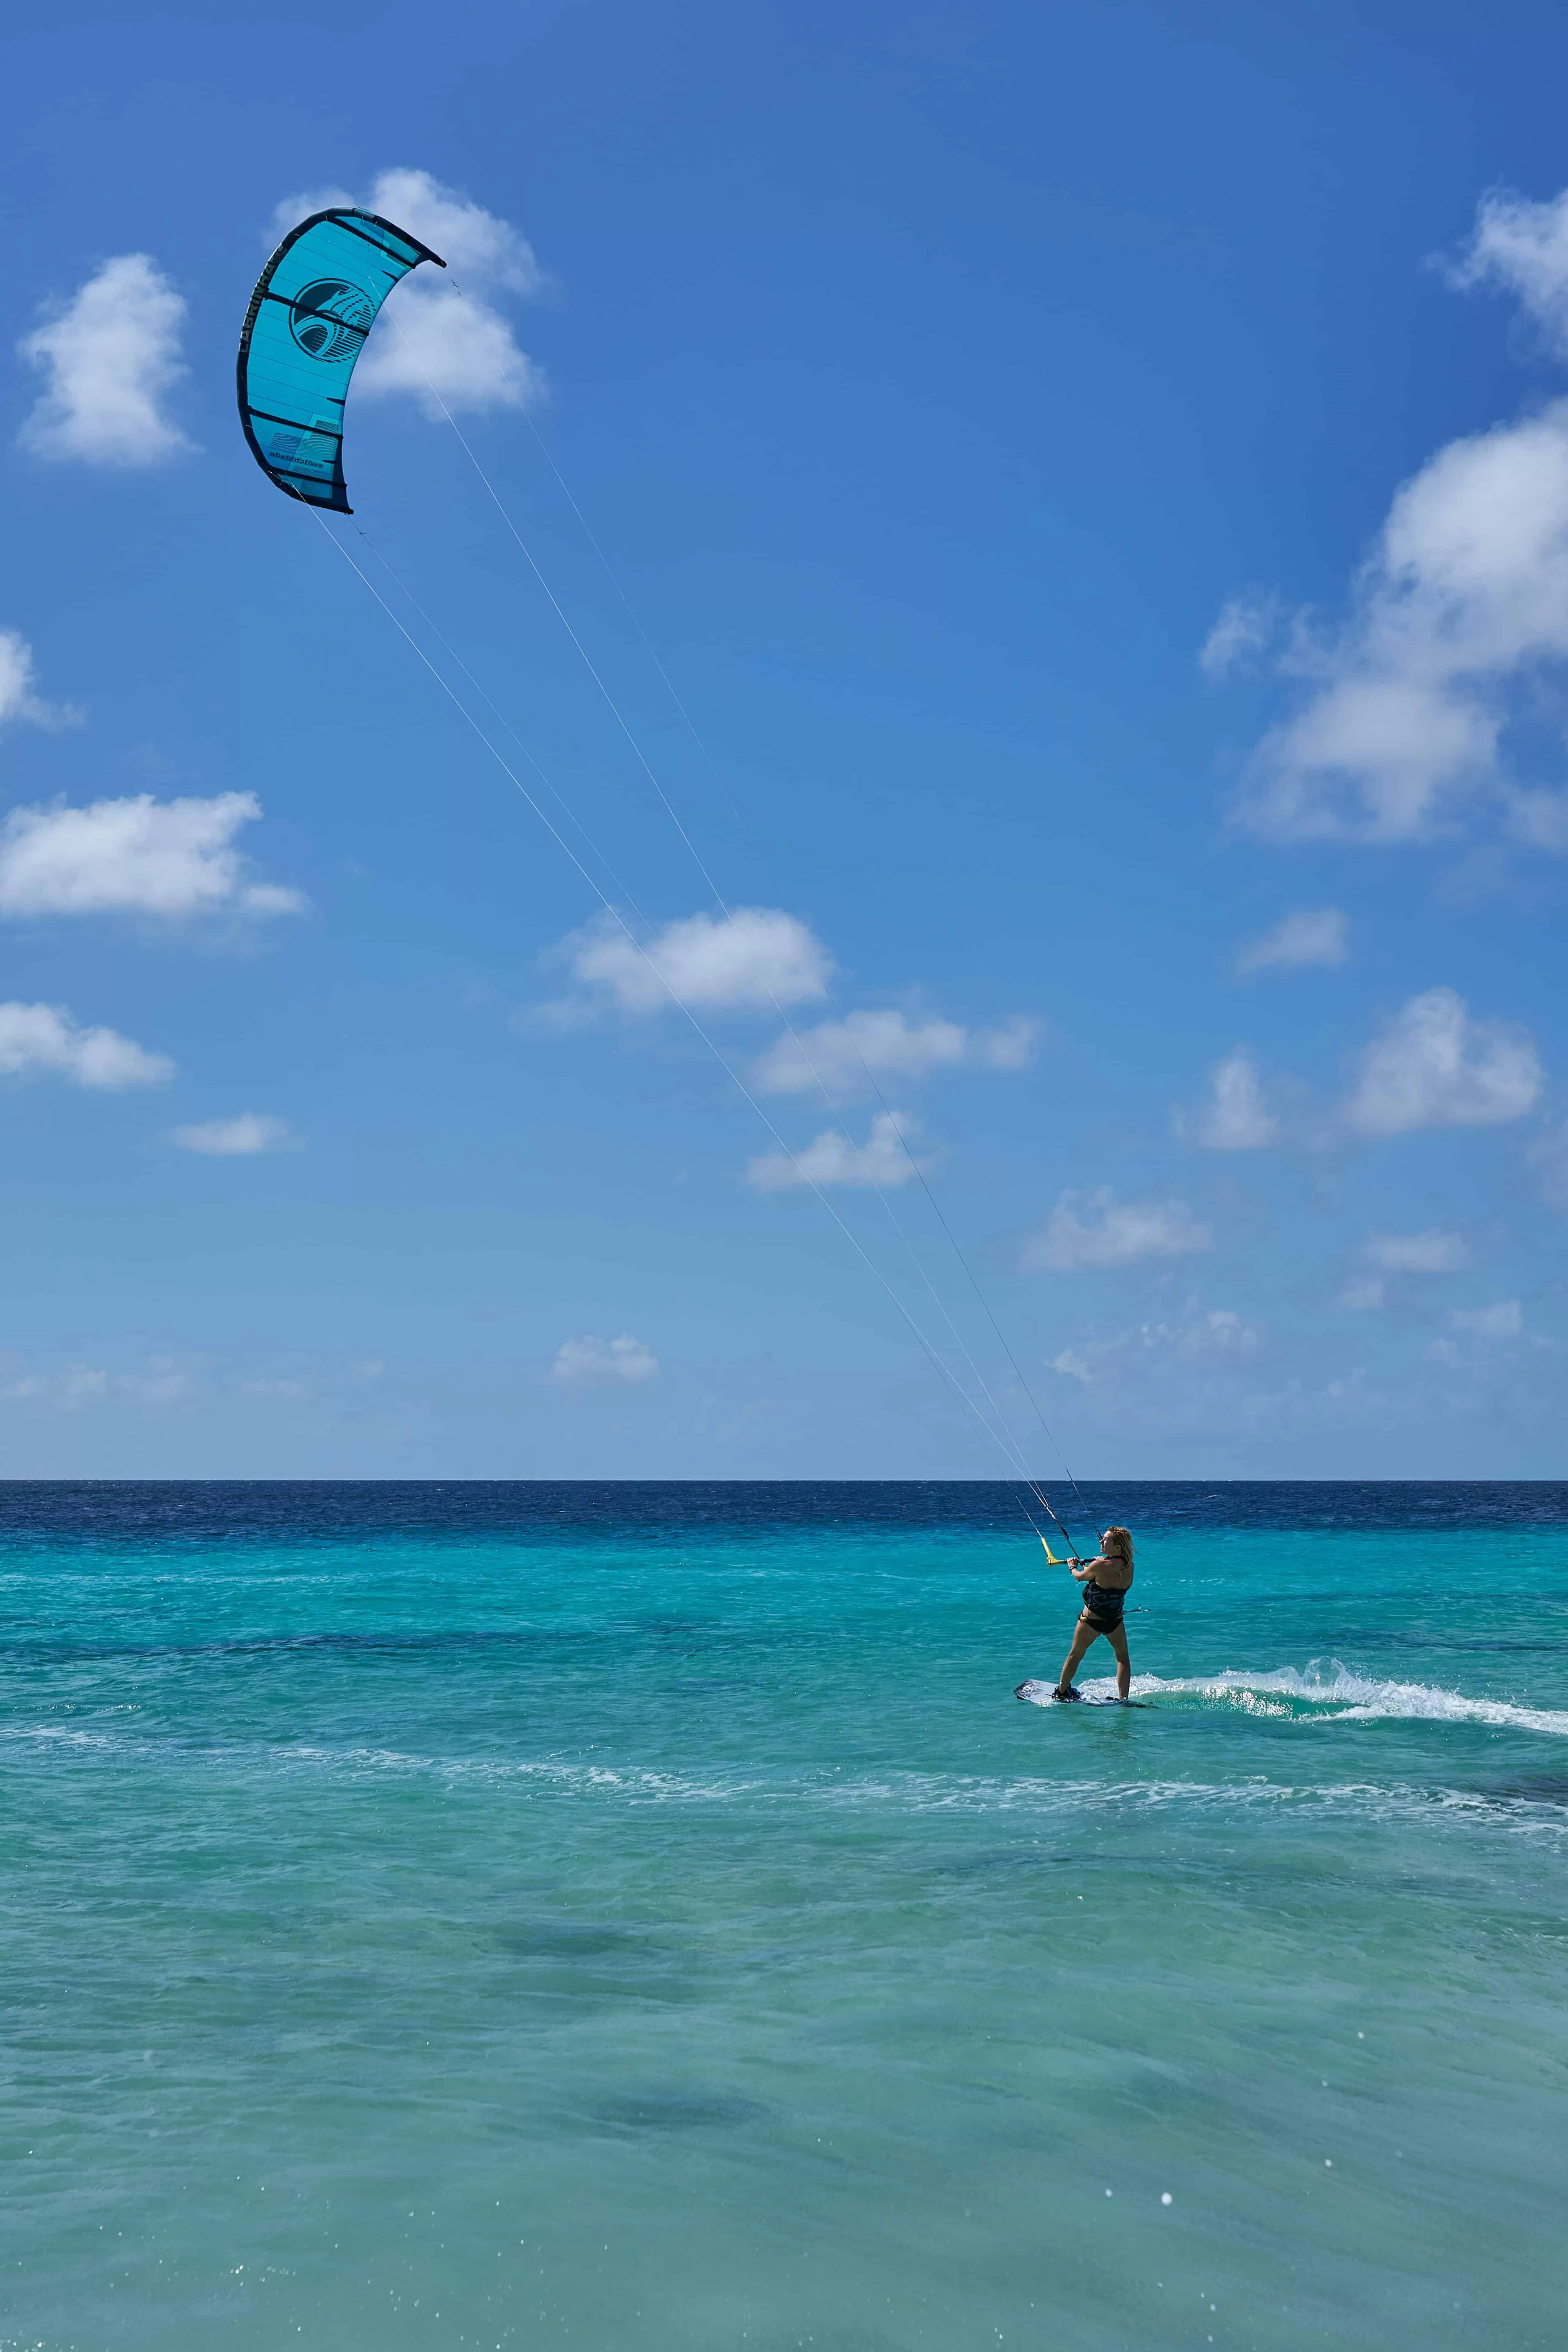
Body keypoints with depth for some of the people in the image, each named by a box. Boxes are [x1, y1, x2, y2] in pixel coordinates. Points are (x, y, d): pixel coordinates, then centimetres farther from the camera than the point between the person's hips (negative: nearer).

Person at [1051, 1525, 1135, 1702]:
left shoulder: (1100, 1566, -23)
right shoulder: (1129, 1566, -9)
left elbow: (1080, 1577, -3)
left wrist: (1073, 1566, 17)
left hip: (1092, 1621, -3)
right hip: (1115, 1621, 3)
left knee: (1075, 1656, 17)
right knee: (1123, 1658, 19)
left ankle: (1061, 1692, 32)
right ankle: (1123, 1699, 11)